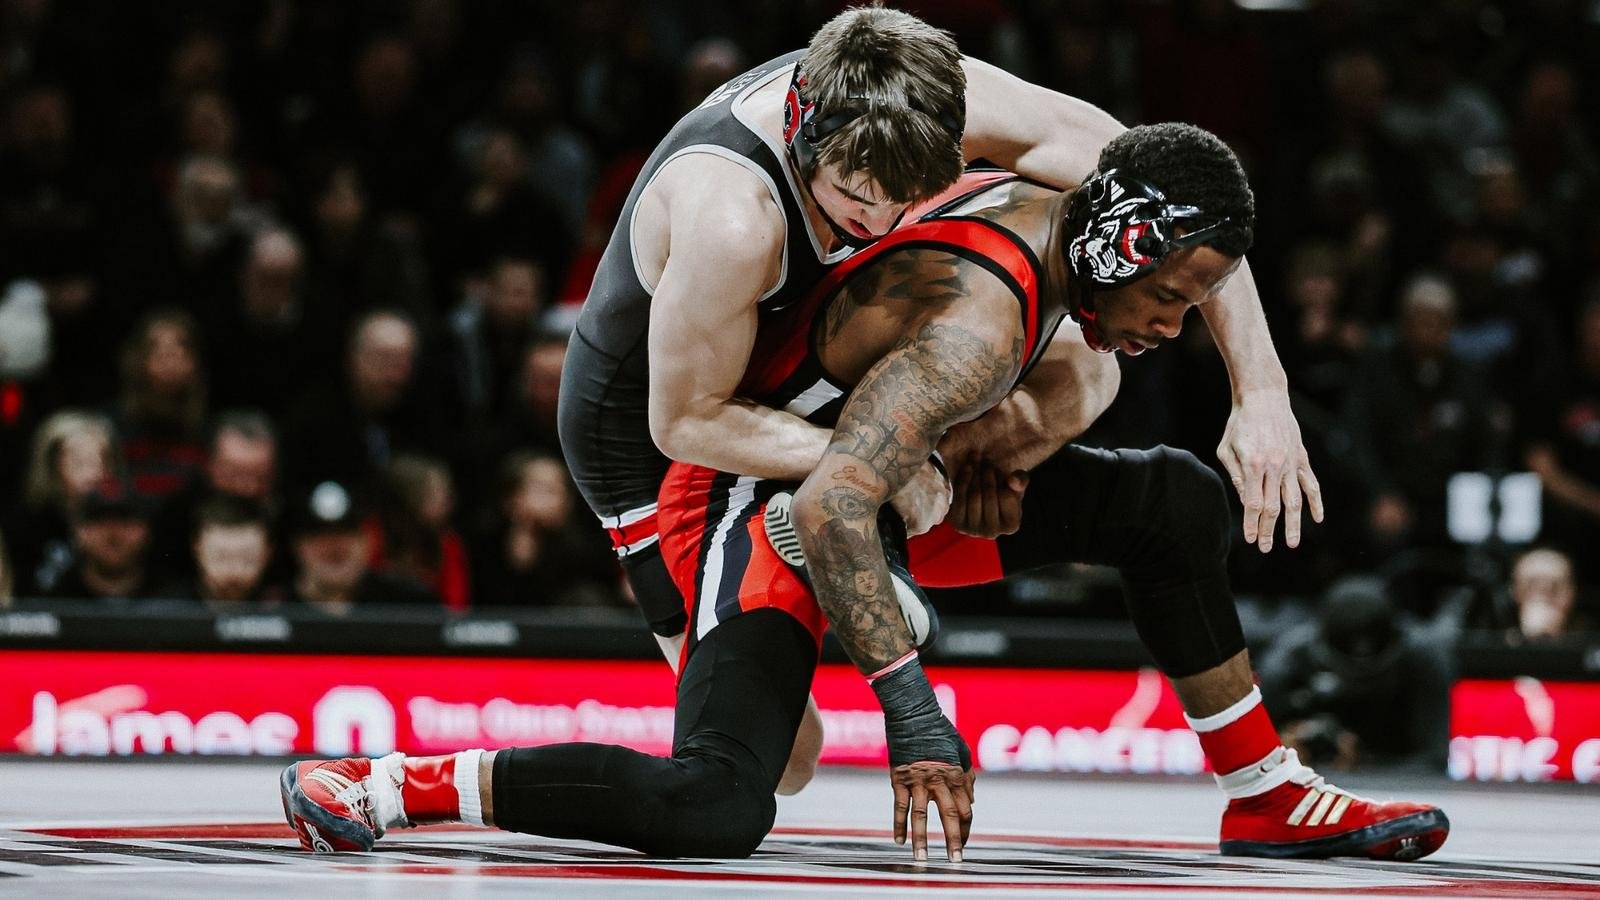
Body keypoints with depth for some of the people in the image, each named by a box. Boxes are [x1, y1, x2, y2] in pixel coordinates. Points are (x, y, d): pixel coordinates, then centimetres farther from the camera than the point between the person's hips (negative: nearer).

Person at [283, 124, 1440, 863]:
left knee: (1175, 501, 5)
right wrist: (911, 703, -42)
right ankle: (389, 785, -18)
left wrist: (987, 449, 6)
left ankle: (1267, 794, 18)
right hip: (762, 496, -10)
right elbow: (830, 510, -41)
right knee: (716, 805, -30)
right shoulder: (979, 322, -32)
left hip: (876, 469, 10)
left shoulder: (1045, 207, -3)